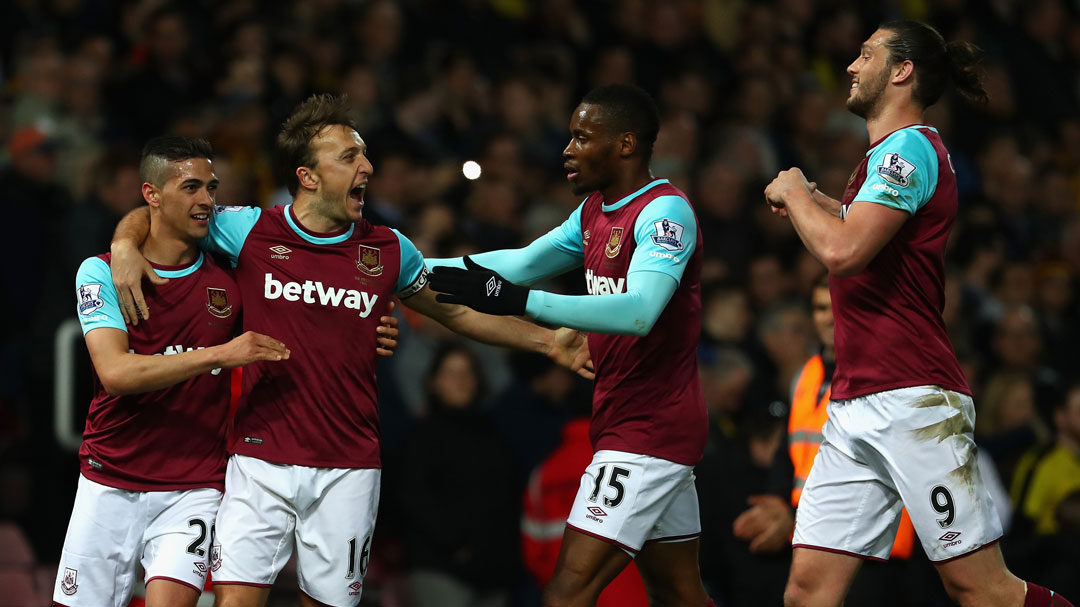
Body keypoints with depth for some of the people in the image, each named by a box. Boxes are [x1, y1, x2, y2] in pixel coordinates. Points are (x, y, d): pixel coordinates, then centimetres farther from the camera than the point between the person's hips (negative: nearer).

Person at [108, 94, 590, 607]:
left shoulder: (388, 251, 5)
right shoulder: (251, 230, -1)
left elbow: (457, 312, 18)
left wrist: (547, 341, 9)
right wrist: (125, 246, -12)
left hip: (348, 469, 2)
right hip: (261, 459, -2)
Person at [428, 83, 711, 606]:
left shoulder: (665, 211, -16)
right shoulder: (595, 211, 13)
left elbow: (638, 311, -31)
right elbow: (521, 264, 23)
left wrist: (518, 301, -37)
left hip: (647, 423, -10)